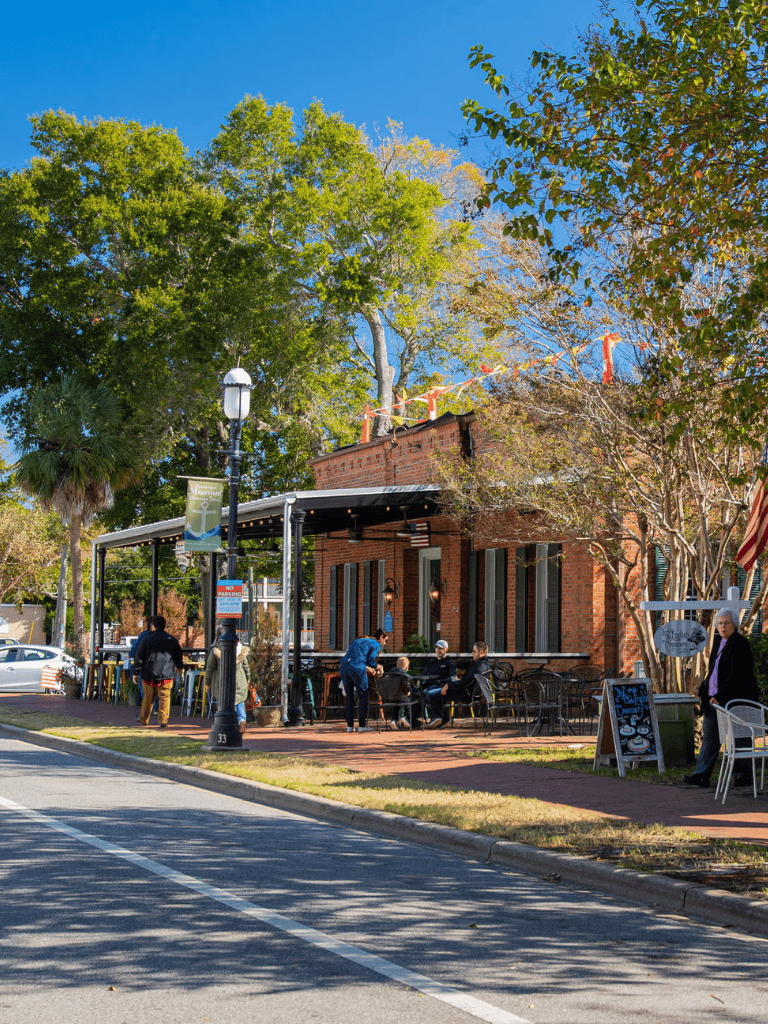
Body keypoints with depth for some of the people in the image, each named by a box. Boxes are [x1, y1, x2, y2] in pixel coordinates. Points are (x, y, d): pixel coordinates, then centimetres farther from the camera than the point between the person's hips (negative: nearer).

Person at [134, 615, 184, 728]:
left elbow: (139, 656, -2)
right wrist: (178, 667, 34)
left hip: (150, 675, -1)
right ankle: (163, 721, -6)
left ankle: (144, 719, 27)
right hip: (167, 675, 1)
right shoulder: (172, 640, 3)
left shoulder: (147, 639, -5)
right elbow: (179, 657, 15)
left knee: (148, 698, 12)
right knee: (164, 698, 3)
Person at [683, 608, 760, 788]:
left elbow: (736, 675, -19)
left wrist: (720, 696, -22)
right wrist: (704, 691, 17)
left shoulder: (740, 644, -12)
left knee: (738, 738, 0)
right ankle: (702, 775, 4)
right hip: (715, 697, 8)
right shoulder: (718, 641, 14)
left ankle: (744, 774, 11)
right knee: (709, 735, 5)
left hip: (733, 698, -8)